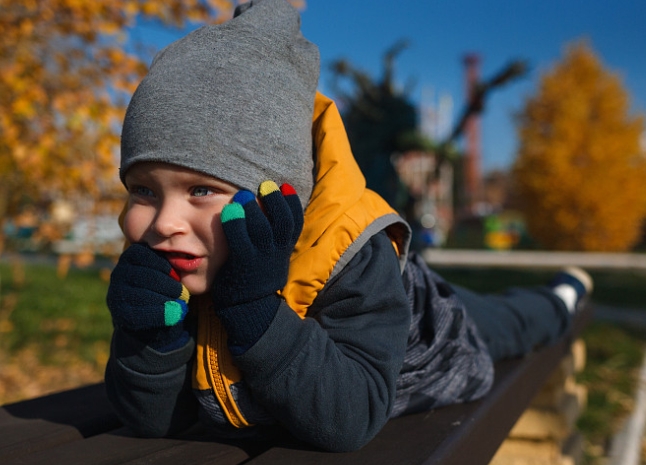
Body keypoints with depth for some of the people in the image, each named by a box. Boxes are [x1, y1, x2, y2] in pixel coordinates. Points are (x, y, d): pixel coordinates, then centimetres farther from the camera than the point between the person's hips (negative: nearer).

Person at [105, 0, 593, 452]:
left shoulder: (352, 259, -47)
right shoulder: (159, 263, -31)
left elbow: (350, 421, -47)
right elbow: (156, 418, -26)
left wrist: (257, 311, -58)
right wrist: (152, 335, -47)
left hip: (430, 355, -3)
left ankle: (562, 296, 60)